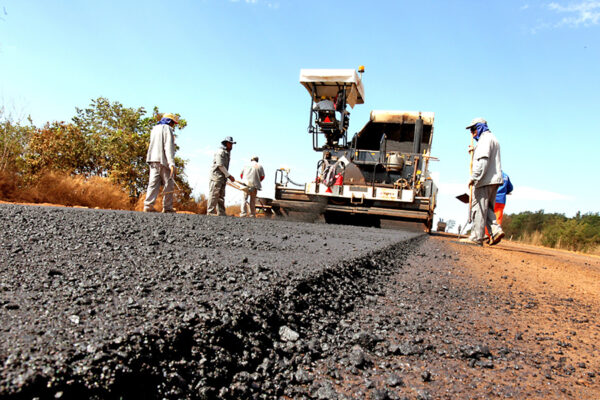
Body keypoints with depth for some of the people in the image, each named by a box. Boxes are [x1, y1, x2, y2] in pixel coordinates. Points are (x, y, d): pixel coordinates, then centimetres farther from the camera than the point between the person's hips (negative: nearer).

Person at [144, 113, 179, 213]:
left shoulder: (154, 129, 22)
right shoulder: (167, 129, -3)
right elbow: (169, 146, -13)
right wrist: (171, 163, -19)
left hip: (152, 159, 7)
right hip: (163, 160, -7)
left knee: (153, 183, 0)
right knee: (168, 184, -1)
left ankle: (148, 205, -11)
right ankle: (167, 208, -1)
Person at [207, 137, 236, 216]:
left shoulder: (227, 153, 20)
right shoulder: (220, 152, -8)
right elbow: (220, 165, -14)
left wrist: (228, 176, 11)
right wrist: (229, 175, -13)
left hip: (222, 178, 9)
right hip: (216, 176, -9)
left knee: (221, 196, 6)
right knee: (214, 194, -10)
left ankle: (221, 213, 6)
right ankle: (211, 212, -10)